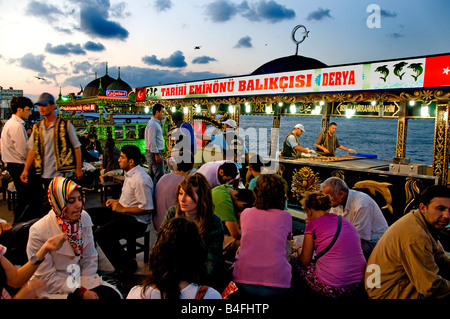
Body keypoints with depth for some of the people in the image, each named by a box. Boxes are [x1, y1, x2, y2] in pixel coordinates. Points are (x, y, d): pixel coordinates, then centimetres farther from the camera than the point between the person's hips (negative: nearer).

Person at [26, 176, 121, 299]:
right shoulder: (39, 232, -19)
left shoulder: (84, 218, -4)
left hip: (80, 280, 5)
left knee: (114, 295, -15)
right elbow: (47, 277, -14)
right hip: (55, 289, -4)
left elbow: (90, 258, 2)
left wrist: (86, 286, -10)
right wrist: (81, 292, -17)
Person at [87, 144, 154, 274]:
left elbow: (147, 209, -26)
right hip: (123, 212, 10)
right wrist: (117, 201, 6)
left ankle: (127, 265, -7)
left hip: (137, 221, -10)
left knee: (101, 233, -25)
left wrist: (122, 209, -19)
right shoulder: (130, 173, 7)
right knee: (89, 214, 9)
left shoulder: (140, 180, -25)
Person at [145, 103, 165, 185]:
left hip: (154, 153, 11)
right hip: (154, 153, -11)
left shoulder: (156, 123, 17)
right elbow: (151, 141, -21)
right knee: (159, 176, -10)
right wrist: (157, 154, -22)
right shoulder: (153, 124, -15)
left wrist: (160, 153, 20)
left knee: (151, 175, 15)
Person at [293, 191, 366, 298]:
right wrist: (304, 246, 35)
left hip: (332, 288, -7)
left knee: (295, 260, 14)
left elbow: (305, 261, -1)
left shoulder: (313, 224, -6)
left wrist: (300, 251, 22)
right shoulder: (344, 220, 12)